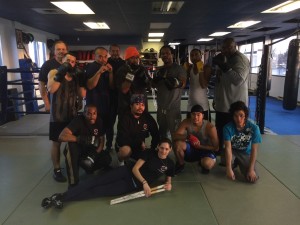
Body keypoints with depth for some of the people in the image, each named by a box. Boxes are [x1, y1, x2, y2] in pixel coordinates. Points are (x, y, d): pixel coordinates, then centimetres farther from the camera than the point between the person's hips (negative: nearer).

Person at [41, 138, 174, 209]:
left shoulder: (169, 164, 6)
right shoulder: (150, 153, 0)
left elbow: (168, 178, 19)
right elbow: (135, 168, -5)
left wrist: (168, 184, -5)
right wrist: (144, 182, -18)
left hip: (134, 186, -1)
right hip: (127, 172, 1)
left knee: (100, 191, -13)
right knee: (95, 181, -16)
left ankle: (62, 199, -16)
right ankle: (61, 195, -16)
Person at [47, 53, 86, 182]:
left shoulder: (75, 76, 8)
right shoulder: (54, 72, -5)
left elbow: (82, 94, 0)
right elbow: (51, 89, -23)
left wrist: (80, 79, -10)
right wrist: (60, 74, -30)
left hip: (72, 115, 5)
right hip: (58, 116, -4)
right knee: (56, 143, 5)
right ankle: (57, 170, 17)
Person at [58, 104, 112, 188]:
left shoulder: (99, 121, -10)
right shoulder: (78, 120, -25)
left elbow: (101, 139, -2)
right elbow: (62, 136, -38)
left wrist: (96, 153, -20)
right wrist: (80, 139, -49)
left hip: (90, 151, 4)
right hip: (75, 152, -3)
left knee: (106, 158, -23)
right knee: (71, 144, -38)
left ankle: (88, 168, 8)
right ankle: (73, 183, -30)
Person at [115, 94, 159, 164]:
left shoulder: (148, 117, -6)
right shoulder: (125, 119, -19)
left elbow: (155, 135, 2)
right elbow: (124, 139, -25)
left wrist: (152, 149, -5)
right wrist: (140, 143, -21)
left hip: (139, 148, 5)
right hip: (125, 145, -5)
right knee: (126, 150, -39)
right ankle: (121, 162, -3)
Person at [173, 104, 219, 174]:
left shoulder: (210, 127, -22)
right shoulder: (186, 122, -15)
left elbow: (216, 148, -17)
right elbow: (175, 136, -22)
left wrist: (199, 145, -25)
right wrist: (188, 136, -40)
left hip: (205, 151, -2)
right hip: (191, 150, 2)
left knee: (207, 163, -36)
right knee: (178, 143, -29)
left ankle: (202, 163, 5)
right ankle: (180, 164, 0)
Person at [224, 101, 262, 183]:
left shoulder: (254, 128, -23)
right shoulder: (228, 127, -26)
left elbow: (254, 150, -19)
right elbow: (228, 148, -31)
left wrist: (251, 169, -22)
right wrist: (229, 169, -38)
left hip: (246, 153, 1)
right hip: (233, 151, -1)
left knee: (253, 178, -15)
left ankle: (239, 163, 17)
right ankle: (234, 163, 4)